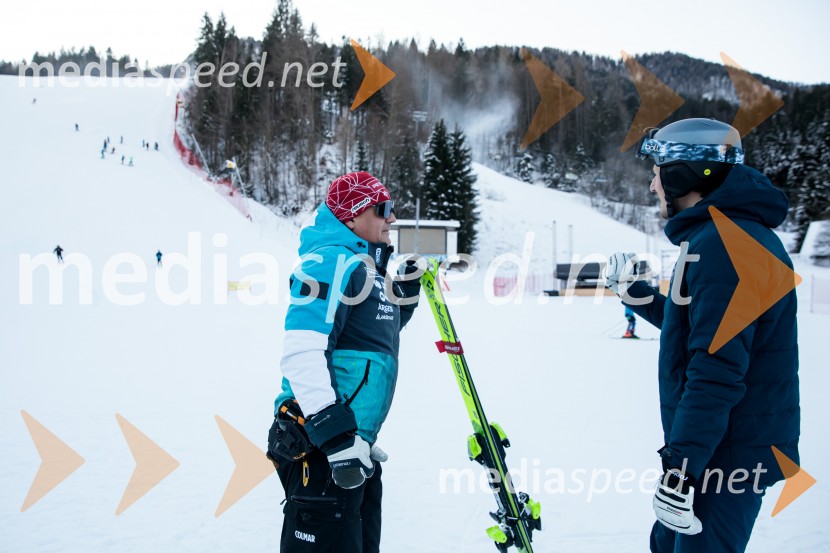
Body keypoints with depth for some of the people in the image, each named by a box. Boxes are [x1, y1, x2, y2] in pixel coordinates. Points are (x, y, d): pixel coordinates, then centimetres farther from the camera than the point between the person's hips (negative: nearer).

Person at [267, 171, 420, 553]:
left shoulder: (368, 268, 16)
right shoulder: (332, 261, -14)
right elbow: (301, 353, -25)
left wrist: (404, 299, 12)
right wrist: (337, 436, -27)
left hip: (355, 444, 10)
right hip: (320, 446, -10)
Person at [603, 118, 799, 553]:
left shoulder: (724, 242, -21)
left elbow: (717, 368, -27)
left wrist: (679, 469, -26)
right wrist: (633, 292, 22)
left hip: (729, 454, -10)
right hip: (723, 445, 10)